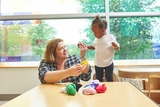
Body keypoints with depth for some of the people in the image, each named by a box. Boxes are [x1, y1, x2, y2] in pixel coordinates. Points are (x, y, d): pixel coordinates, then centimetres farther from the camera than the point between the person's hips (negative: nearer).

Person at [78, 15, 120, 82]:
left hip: (108, 64, -5)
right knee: (98, 80, 15)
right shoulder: (96, 39, 1)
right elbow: (93, 47, 17)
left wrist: (115, 46, -36)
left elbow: (117, 48, -12)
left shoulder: (110, 38, -14)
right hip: (97, 64, 5)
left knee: (109, 79, 8)